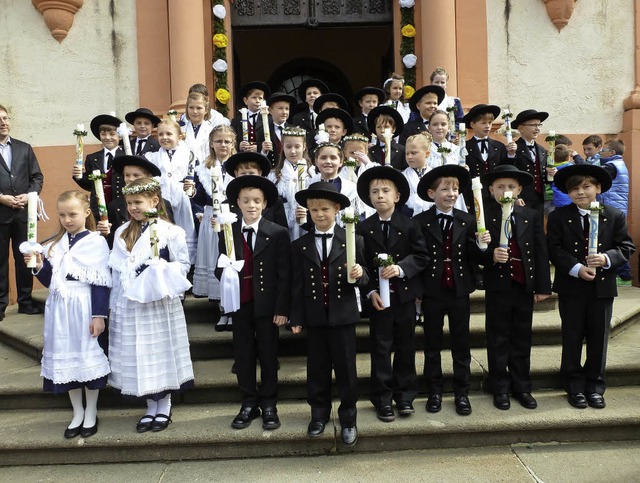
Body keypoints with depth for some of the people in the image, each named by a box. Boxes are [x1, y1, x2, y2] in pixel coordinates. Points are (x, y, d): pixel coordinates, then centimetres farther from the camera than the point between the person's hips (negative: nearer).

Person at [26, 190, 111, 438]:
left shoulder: (96, 242, -9)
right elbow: (50, 281, 13)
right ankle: (77, 413, 27)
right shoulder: (56, 244, 10)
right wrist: (39, 267, -6)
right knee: (66, 358, 11)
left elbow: (101, 283, -12)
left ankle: (91, 414, 21)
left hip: (84, 308, -6)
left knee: (88, 357, 3)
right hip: (59, 309, 6)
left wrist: (99, 314, -15)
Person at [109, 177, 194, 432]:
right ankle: (151, 406, 25)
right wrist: (114, 303, 10)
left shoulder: (170, 231, -8)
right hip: (129, 305, 5)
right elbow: (116, 269, 11)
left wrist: (160, 273, -20)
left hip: (160, 304, -4)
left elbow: (183, 265, -4)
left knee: (161, 354, 5)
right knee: (137, 356, 10)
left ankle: (164, 406, 23)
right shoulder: (122, 233, 8)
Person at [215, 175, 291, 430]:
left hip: (266, 304, -2)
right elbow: (220, 271, 5)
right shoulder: (228, 232, 3)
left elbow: (284, 275, -7)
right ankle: (249, 404, 27)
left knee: (268, 356, 9)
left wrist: (282, 309, -10)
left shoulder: (278, 234, -5)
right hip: (239, 304, 3)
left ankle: (269, 405, 24)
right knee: (243, 356, 12)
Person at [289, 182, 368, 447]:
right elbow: (297, 285, 3)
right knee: (317, 368, 13)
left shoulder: (353, 241, -2)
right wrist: (296, 317, 2)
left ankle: (348, 418, 23)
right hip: (314, 316, 2)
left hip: (343, 315, -1)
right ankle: (319, 414, 30)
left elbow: (363, 277, 1)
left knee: (346, 368, 7)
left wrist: (359, 275, -22)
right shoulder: (300, 245, 2)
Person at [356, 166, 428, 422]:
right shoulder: (363, 228, 0)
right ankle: (383, 400, 15)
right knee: (381, 348, 4)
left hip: (405, 294, 1)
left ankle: (405, 396, 25)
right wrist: (370, 291, -11)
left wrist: (401, 268, -21)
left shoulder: (410, 225, 1)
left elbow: (421, 256, -4)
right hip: (377, 296, -1)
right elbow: (360, 263, -1)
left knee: (406, 347, 10)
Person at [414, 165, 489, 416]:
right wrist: (416, 289, -8)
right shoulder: (420, 222, -5)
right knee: (432, 344, 10)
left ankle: (461, 392, 24)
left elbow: (472, 257, 3)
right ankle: (434, 391, 25)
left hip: (460, 290, 2)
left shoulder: (467, 221, 2)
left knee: (461, 343, 10)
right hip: (432, 291, -2)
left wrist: (481, 244, -17)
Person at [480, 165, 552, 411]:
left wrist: (543, 287, 1)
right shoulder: (482, 215, -4)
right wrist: (490, 256, -26)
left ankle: (522, 388, 26)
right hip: (497, 286, -3)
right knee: (498, 340, 8)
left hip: (524, 286, 3)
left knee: (522, 340, 13)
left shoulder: (532, 216, 5)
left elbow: (541, 253, 5)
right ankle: (500, 389, 21)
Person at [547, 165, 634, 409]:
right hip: (571, 288, -1)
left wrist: (607, 258, -18)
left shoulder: (615, 216, 3)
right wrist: (576, 268, -19)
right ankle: (575, 387, 18)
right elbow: (554, 249, -7)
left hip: (602, 287, 1)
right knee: (572, 338, 6)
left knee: (599, 338, 9)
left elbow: (627, 247, 1)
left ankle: (595, 387, 23)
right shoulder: (558, 217, -1)